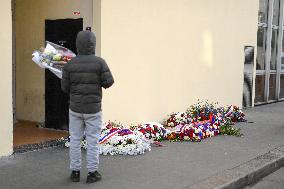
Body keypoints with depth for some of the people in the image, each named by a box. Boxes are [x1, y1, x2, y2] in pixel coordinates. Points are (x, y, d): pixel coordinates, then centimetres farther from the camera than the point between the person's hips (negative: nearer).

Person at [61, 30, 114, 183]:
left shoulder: (70, 64, -4)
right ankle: (92, 173, 11)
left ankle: (75, 172, 17)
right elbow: (108, 82, -8)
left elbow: (65, 87, -1)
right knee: (92, 141, 6)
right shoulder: (99, 62, -11)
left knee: (75, 140, 11)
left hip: (75, 108, 2)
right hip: (93, 109, -2)